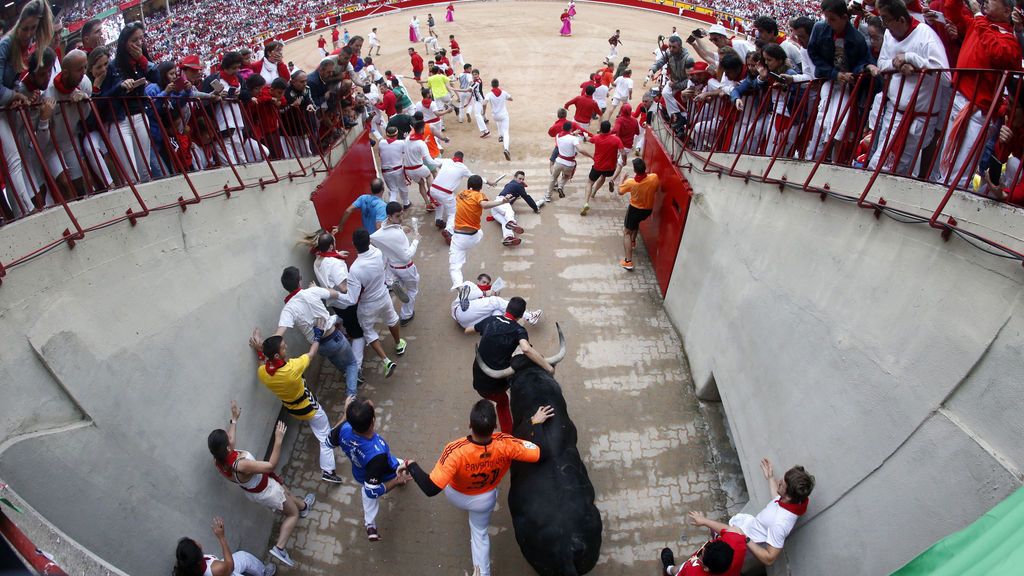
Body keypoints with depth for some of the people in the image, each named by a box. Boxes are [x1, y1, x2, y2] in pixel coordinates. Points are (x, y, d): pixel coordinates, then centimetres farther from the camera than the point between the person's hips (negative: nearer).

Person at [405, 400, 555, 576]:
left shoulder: (456, 451, -46)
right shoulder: (505, 445, -39)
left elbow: (430, 489, -42)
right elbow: (540, 452, -27)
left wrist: (412, 466, -25)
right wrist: (537, 423, -12)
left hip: (456, 497, -1)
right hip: (485, 500, 1)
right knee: (480, 533, 28)